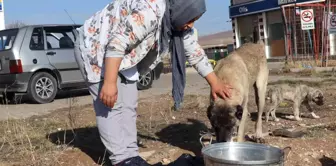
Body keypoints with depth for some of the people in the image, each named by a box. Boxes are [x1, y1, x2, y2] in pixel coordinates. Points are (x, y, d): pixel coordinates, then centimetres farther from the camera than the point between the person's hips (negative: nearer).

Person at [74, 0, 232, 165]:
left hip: (120, 56, 9)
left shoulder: (178, 21, -3)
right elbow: (116, 45, -33)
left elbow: (195, 52, 4)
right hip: (93, 47, -9)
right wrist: (109, 83, -33)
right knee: (112, 105, -12)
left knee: (129, 103, 4)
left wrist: (215, 83, 6)